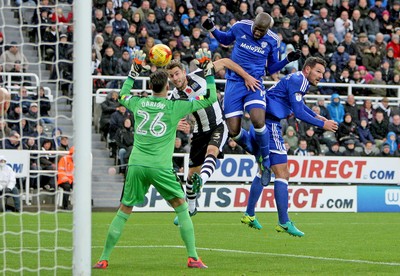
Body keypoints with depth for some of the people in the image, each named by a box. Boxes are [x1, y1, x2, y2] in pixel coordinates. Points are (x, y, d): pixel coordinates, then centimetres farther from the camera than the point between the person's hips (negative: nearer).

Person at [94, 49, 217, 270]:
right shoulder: (174, 107, -1)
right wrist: (209, 72, 16)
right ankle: (193, 258, 3)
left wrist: (134, 72, 41)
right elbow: (210, 98, 6)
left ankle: (103, 259, 9)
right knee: (182, 209, 9)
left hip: (136, 165, 3)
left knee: (123, 212, 10)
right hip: (160, 167, -3)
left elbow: (122, 95, 34)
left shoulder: (138, 103, 8)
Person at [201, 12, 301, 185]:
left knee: (258, 121, -27)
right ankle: (252, 150, 26)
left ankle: (266, 160, -5)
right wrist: (211, 29, 3)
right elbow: (225, 40, 19)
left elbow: (271, 68, 10)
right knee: (234, 131, -7)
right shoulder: (240, 27, -3)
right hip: (234, 83, 1)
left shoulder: (272, 41, -1)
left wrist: (287, 60, -5)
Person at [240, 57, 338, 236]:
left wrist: (316, 116, 34)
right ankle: (283, 223, -13)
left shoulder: (297, 80, 20)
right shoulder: (297, 80, -11)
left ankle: (249, 215, 27)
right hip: (270, 126, -11)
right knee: (282, 174, -10)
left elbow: (298, 105, 40)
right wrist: (322, 125, -12)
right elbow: (298, 112, -18)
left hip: (260, 126, 11)